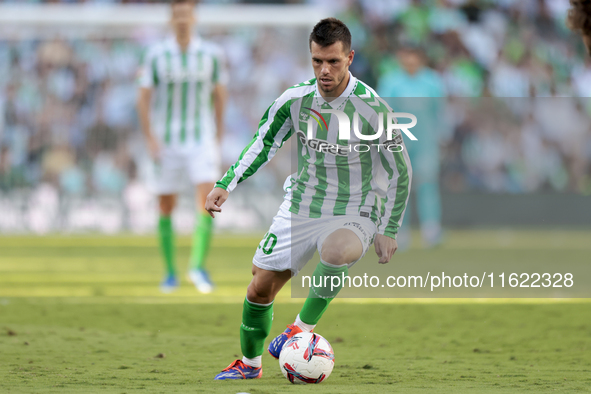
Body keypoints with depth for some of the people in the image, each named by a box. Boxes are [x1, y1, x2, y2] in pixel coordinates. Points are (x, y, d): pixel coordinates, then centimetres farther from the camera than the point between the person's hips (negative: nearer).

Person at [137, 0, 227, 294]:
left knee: (207, 199, -19)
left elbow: (219, 95, 10)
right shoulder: (156, 55, -5)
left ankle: (197, 266, -16)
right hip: (167, 143, 0)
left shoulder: (211, 54, -2)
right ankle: (170, 272, 19)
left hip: (201, 140, 0)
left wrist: (218, 137, 12)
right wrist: (150, 139, -13)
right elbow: (144, 99, -3)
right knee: (166, 208, 5)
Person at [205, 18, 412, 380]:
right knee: (260, 286, 4)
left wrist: (389, 231, -7)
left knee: (335, 251, -39)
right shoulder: (295, 99, -8)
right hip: (300, 209, 4)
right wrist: (226, 185, -5)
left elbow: (399, 171, -7)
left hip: (355, 215, -4)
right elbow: (262, 145, 7)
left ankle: (303, 327, -18)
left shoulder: (372, 108, -18)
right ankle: (250, 364, 30)